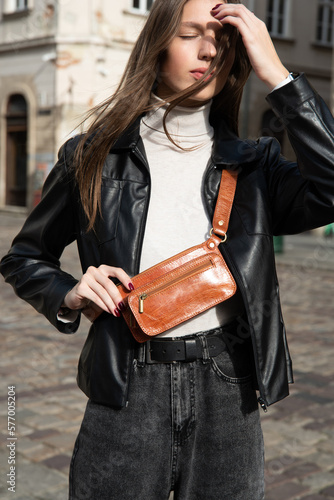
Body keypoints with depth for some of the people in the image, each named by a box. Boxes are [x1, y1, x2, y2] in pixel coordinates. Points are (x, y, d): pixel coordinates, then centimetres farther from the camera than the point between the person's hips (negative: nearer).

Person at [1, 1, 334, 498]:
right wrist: (68, 297, -9)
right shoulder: (94, 157, 1)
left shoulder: (254, 164, 3)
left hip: (228, 398, 1)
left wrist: (276, 74, -15)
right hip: (127, 396, -1)